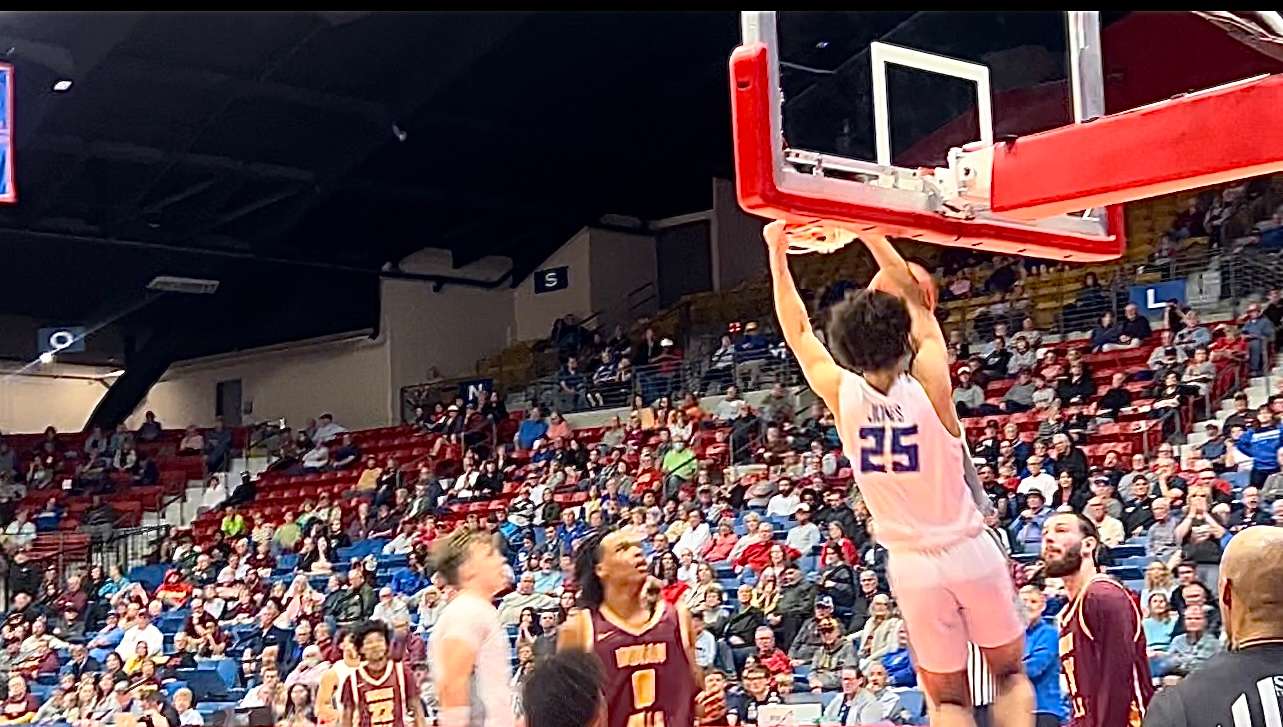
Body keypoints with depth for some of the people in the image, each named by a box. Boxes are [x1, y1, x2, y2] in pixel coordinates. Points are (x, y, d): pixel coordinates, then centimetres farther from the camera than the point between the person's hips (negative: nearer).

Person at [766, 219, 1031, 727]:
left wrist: (777, 255, 15)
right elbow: (919, 304, 1)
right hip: (969, 551, -1)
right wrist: (873, 236, 7)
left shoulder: (841, 395, -11)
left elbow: (798, 333, 6)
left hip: (912, 564, 1)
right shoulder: (929, 385, -14)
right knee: (1009, 672, 19)